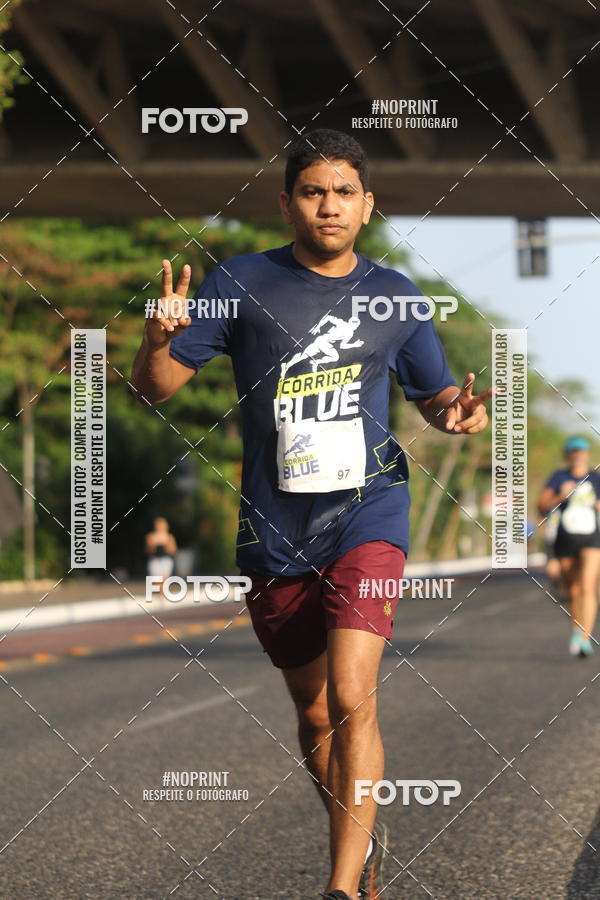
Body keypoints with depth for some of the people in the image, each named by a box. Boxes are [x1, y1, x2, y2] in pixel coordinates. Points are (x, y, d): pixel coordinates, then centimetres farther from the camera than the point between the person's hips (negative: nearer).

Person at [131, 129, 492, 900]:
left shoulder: (394, 296, 5)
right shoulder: (243, 283, -1)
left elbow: (436, 396, 18)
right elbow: (155, 387, -3)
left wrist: (460, 412, -7)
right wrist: (158, 339, -26)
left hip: (368, 513, -1)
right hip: (276, 534, 1)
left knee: (351, 699, -19)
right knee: (313, 716, 13)